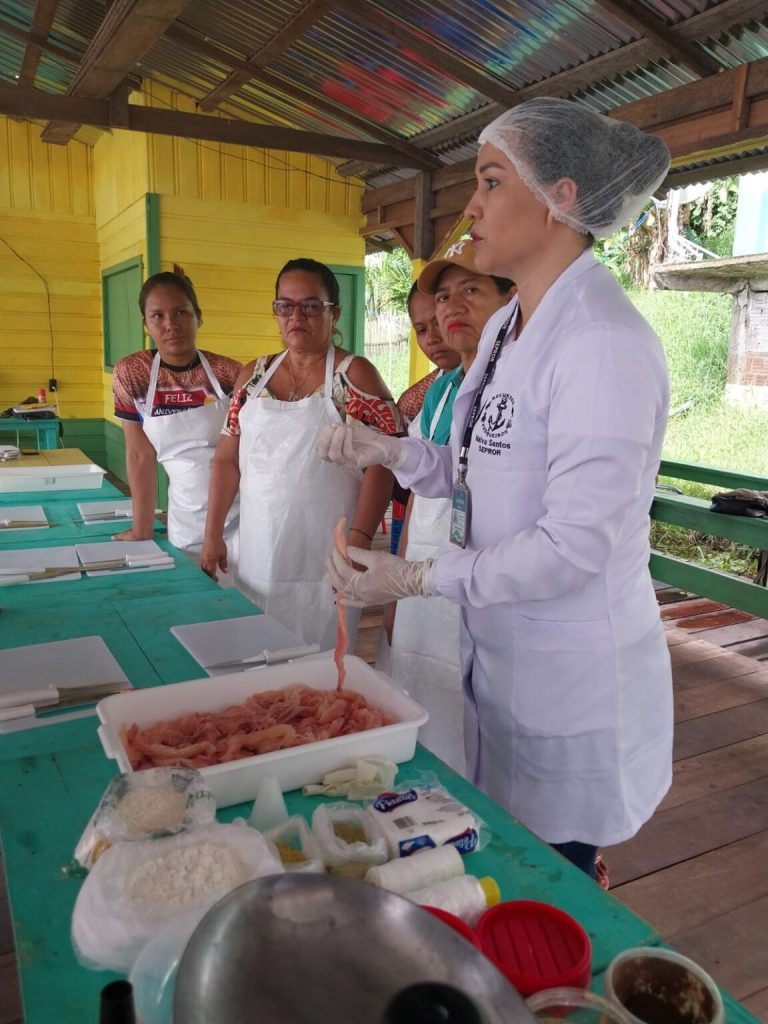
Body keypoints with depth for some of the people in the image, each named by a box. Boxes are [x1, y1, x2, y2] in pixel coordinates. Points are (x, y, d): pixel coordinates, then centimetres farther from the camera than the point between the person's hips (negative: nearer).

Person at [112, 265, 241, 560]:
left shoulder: (229, 372, -7)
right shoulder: (130, 375, -4)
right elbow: (140, 456, 2)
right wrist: (142, 530, 4)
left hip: (241, 515, -1)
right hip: (186, 521, 1)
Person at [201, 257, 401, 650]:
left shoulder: (354, 374, -5)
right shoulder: (254, 375, 10)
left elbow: (380, 464, -11)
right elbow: (227, 459, 12)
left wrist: (359, 540, -19)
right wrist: (213, 534, 7)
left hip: (322, 558, -4)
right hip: (257, 554, 5)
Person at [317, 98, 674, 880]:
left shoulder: (603, 342, -22)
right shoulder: (504, 328, 6)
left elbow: (575, 545, -25)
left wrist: (415, 579, -19)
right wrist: (389, 453, -2)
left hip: (573, 682, -8)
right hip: (500, 653, 8)